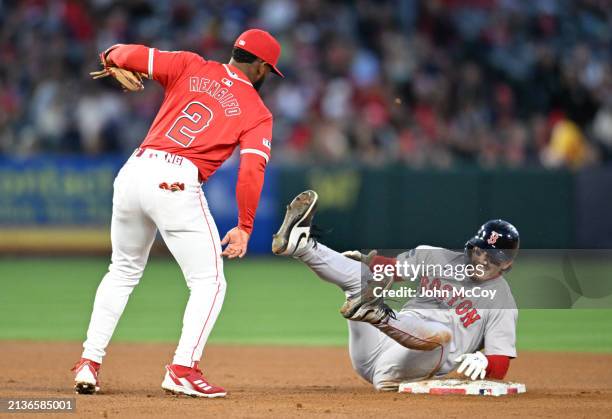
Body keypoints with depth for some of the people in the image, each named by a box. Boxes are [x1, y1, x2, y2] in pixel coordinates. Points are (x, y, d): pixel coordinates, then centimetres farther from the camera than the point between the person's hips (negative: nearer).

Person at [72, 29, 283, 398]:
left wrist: (112, 56, 28)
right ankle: (183, 369, -9)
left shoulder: (191, 67, 14)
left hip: (134, 171, 5)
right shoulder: (258, 113, 8)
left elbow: (132, 55, 5)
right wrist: (244, 226, -4)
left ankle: (90, 363, 17)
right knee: (209, 281, 6)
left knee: (123, 271, 22)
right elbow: (252, 169, -6)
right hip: (175, 184, -5)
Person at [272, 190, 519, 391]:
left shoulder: (503, 304, 3)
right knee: (361, 273, -3)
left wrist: (482, 362, -26)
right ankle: (300, 245, -26)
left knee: (442, 333, -35)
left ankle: (378, 315, -59)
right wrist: (364, 260, 1)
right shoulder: (436, 258, 17)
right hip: (371, 352, 5)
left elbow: (500, 367, -3)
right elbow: (390, 268, 23)